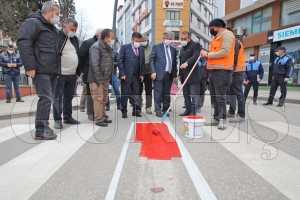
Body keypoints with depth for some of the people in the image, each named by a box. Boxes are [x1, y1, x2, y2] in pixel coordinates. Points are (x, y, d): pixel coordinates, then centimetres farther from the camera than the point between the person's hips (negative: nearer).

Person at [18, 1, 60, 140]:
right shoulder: (33, 23, -3)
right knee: (45, 98, -12)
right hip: (41, 70, -9)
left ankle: (44, 127, 18)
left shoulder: (52, 28, 24)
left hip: (52, 71, 9)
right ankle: (41, 131, -4)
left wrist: (58, 69, 17)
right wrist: (30, 66, -21)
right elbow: (23, 43, -14)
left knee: (48, 99, 10)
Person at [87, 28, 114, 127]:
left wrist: (109, 78, 11)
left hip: (105, 79, 9)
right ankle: (99, 119, 4)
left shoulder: (107, 47, 16)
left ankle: (103, 117, 27)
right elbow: (94, 64, -19)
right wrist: (99, 79, -20)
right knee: (98, 99, -4)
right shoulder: (96, 46, -12)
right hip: (97, 80, -9)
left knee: (104, 99, 15)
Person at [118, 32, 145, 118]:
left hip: (137, 76, 4)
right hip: (126, 75, -4)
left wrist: (142, 74, 4)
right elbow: (120, 61, -5)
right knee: (125, 94, 3)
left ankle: (136, 111, 17)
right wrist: (122, 74, -11)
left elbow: (142, 62, 12)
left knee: (136, 94, 7)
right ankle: (124, 111, 13)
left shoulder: (141, 49, 12)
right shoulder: (124, 47, -1)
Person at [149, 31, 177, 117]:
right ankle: (158, 111, 6)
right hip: (159, 74, -4)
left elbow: (174, 63, 17)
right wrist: (153, 72, -11)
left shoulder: (173, 49, 17)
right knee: (158, 94, -3)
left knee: (167, 94, 8)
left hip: (169, 75, 4)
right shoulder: (156, 47, 5)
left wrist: (174, 75, 11)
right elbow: (151, 59, -1)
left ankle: (165, 110, 17)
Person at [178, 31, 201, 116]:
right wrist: (180, 74, 20)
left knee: (194, 95, -6)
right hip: (184, 76, 8)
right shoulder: (182, 48, 22)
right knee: (186, 95, 11)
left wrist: (187, 63, -36)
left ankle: (193, 111, -3)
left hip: (193, 75, -8)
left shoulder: (195, 45, -3)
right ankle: (188, 110, 18)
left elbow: (195, 56, -21)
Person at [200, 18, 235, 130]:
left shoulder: (227, 35, -4)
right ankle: (216, 118, 16)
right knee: (214, 96, 9)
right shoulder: (217, 37, 25)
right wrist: (207, 55, 4)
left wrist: (208, 55, -10)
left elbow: (224, 52, -17)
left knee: (220, 97, -9)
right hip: (213, 70, 9)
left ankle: (222, 120, -2)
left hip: (222, 71, -9)